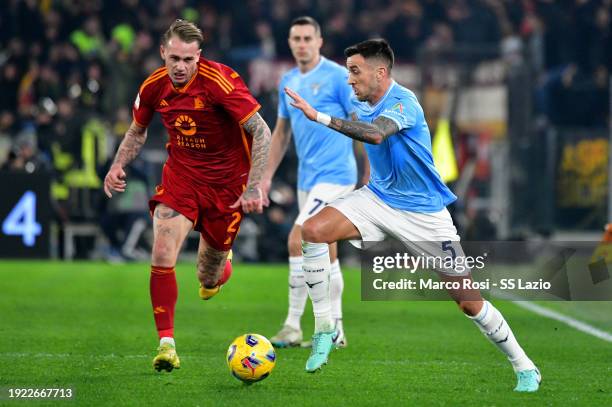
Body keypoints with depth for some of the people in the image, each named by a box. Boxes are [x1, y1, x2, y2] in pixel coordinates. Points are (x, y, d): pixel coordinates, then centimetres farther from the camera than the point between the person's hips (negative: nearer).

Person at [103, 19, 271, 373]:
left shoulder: (221, 82, -24)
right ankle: (166, 343, -14)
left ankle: (218, 266, 48)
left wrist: (255, 186, -32)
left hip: (226, 182, -3)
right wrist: (118, 166, -3)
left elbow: (261, 133, -23)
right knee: (162, 254, -20)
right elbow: (138, 131, 14)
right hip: (180, 174, 3)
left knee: (209, 280, 8)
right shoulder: (154, 87, -8)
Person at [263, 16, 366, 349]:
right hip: (306, 178, 8)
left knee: (297, 241, -17)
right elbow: (281, 132, 21)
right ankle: (334, 330, 16)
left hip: (334, 175, -8)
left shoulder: (337, 76, -9)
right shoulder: (288, 82, 12)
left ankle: (293, 325, -11)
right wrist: (267, 176, 16)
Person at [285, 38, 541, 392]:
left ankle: (525, 368, 14)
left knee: (469, 301, -3)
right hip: (378, 198, 6)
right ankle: (324, 329, -8)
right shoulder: (363, 105, 1)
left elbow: (376, 134, -45)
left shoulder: (402, 101, -24)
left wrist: (320, 117, -47)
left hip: (422, 211, -6)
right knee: (313, 231, -18)